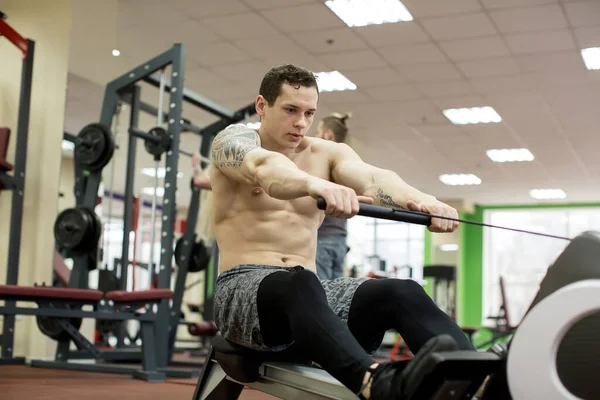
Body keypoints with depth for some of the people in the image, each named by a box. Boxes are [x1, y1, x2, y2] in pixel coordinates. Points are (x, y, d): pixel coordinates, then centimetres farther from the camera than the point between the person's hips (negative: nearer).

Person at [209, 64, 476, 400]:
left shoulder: (328, 153, 13)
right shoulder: (234, 141, 1)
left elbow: (373, 178, -11)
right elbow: (265, 167, -26)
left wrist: (420, 198, -34)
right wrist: (319, 185, -49)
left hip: (306, 289, 5)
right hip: (244, 289, -4)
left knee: (404, 292, -23)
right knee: (299, 283, -40)